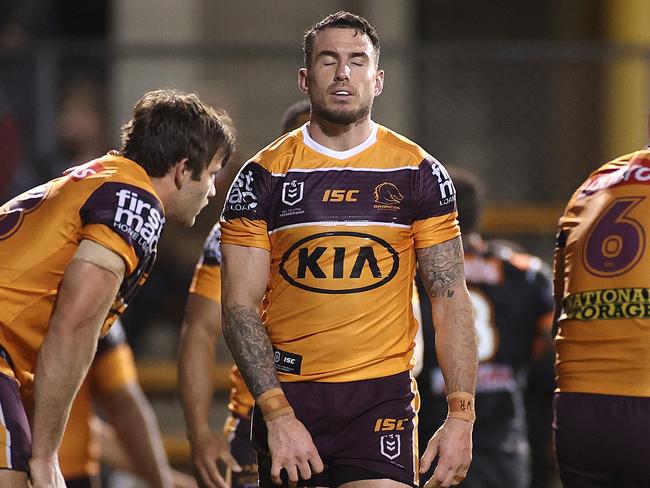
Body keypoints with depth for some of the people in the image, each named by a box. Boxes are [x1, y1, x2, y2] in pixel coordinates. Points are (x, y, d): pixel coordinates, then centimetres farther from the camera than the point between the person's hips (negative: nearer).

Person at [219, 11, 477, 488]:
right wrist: (277, 414, -12)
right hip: (287, 392, 1)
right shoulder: (264, 176, 3)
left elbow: (451, 299, 5)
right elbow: (240, 305, -1)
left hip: (383, 394, -1)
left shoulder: (418, 172, 5)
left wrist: (462, 414, -4)